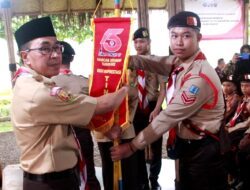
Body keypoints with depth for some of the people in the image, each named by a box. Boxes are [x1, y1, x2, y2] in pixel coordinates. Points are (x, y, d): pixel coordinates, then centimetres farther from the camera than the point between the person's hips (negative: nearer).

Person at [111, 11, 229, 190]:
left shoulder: (200, 77, -26)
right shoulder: (179, 62, 3)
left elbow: (170, 116, -25)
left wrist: (132, 146, -20)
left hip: (204, 151, -8)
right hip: (187, 145, 9)